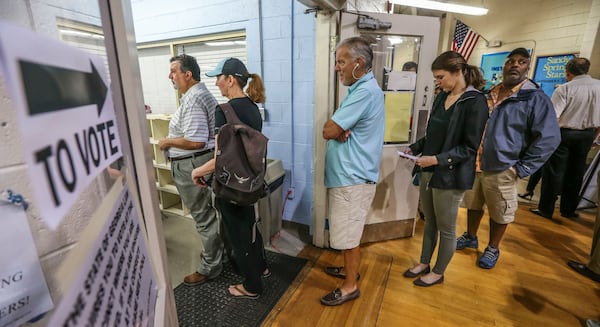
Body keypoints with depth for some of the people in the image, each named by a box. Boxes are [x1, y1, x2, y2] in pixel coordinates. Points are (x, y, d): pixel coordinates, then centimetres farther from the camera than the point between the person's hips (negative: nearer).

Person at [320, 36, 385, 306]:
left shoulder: (366, 91, -20)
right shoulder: (360, 89, 15)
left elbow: (328, 131, -22)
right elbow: (333, 128, 10)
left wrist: (336, 129, -1)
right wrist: (340, 130, -12)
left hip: (353, 178, -10)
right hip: (347, 174, 10)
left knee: (349, 235, 5)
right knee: (347, 232, 22)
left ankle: (350, 286, 23)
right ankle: (350, 269, 41)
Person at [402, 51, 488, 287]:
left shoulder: (475, 102, -12)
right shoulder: (442, 97, 8)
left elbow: (470, 147, -14)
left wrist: (438, 159, -23)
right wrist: (414, 148, 2)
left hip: (451, 175, -7)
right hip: (429, 171, 7)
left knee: (446, 229, 11)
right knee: (429, 222, 19)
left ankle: (438, 273, 30)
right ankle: (424, 264, 37)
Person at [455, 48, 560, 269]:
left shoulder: (536, 98, -8)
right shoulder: (487, 96, 7)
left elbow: (549, 138, -12)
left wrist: (521, 169, -14)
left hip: (501, 170, -4)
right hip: (473, 164, 5)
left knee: (499, 214, 13)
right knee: (473, 205, 20)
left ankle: (493, 249, 34)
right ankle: (470, 238, 41)